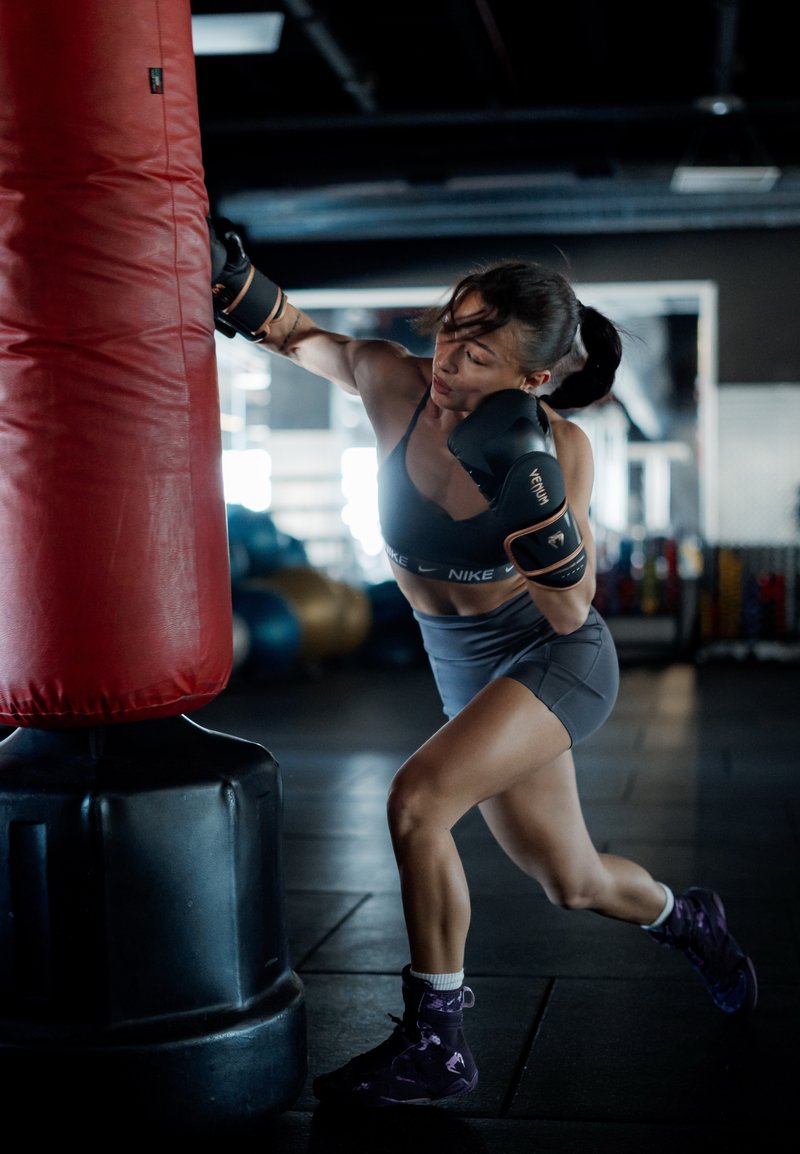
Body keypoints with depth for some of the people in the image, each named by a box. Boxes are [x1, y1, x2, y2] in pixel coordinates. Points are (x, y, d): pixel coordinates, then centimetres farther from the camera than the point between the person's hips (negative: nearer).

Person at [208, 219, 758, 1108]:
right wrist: (227, 272, -22)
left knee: (416, 800, -28)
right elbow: (296, 334, -2)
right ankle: (688, 921, 53)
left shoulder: (557, 447, -25)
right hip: (465, 668, 5)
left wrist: (528, 491, -39)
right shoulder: (393, 383, -18)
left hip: (556, 661, -5)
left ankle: (435, 1041, -10)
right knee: (572, 885, 18)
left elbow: (571, 611, -26)